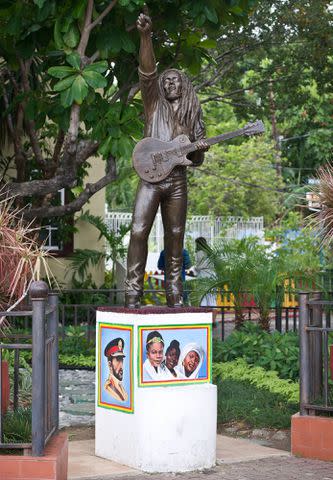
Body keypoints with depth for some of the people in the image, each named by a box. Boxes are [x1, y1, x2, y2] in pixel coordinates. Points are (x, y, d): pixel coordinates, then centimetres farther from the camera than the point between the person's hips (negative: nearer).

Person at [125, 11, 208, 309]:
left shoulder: (192, 116, 16)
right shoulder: (154, 104, 9)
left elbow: (196, 160, 18)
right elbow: (147, 71, -9)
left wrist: (200, 149, -7)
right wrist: (145, 36, -24)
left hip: (177, 180, 3)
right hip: (151, 177, -3)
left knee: (175, 237, 4)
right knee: (139, 231, -13)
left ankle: (174, 296, 9)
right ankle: (133, 294, -14)